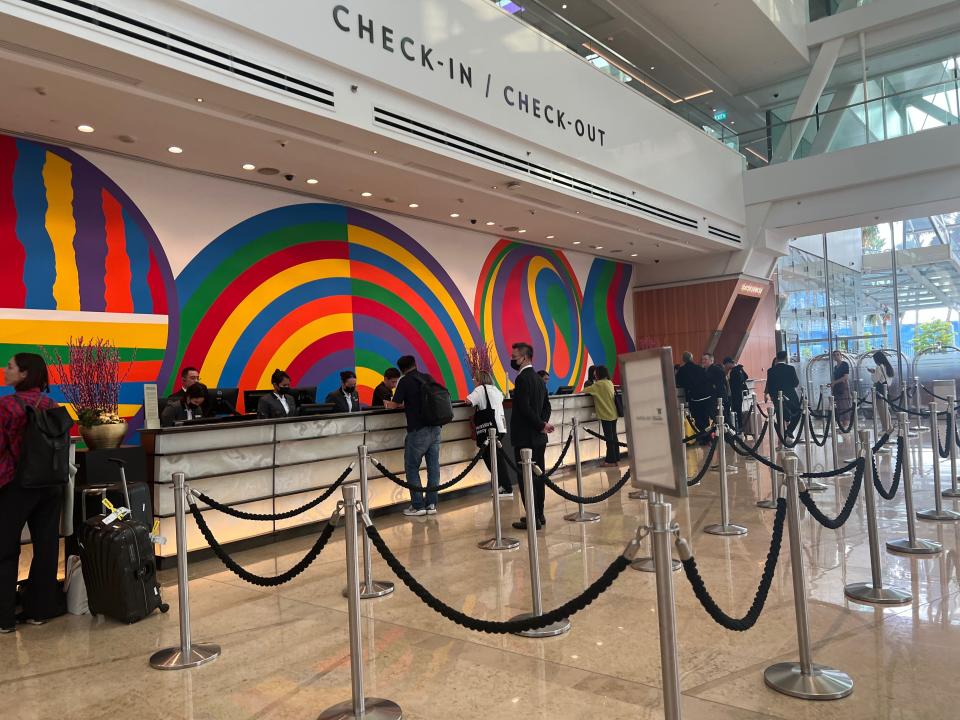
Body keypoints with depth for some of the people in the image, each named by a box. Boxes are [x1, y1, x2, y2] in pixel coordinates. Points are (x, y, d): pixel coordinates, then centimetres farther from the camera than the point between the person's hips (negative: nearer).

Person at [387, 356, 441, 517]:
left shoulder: (405, 381, -5)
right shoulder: (428, 378, 11)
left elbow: (395, 404, -4)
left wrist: (387, 403, 20)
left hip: (418, 430, -6)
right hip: (435, 428, 6)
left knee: (412, 467, 4)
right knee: (433, 466, 7)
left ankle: (418, 506, 3)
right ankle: (431, 504, 11)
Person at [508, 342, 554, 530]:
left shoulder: (523, 379, -15)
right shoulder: (538, 378, 14)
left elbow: (525, 408, -22)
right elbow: (546, 405, 15)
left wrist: (541, 425, -13)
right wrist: (543, 423, 1)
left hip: (525, 437, -9)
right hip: (538, 437, 9)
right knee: (537, 476, 13)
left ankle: (533, 518, -2)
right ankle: (539, 514, 21)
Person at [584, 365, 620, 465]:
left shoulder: (599, 384, -14)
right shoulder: (610, 382, 10)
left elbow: (587, 390, -10)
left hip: (606, 415, -8)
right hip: (613, 414, 8)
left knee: (609, 438, -2)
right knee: (613, 436, 13)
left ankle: (611, 460, 2)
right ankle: (616, 459, 18)